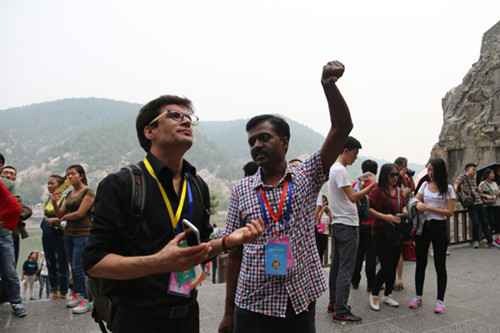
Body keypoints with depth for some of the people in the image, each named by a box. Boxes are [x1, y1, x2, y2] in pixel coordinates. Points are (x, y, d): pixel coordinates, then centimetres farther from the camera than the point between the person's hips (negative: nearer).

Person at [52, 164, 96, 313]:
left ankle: (87, 300, 0)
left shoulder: (88, 192, -8)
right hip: (69, 233, 8)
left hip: (83, 234, -8)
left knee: (78, 267, -8)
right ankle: (78, 295, 24)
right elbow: (60, 214, 9)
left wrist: (65, 217, 1)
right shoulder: (69, 194, 15)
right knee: (73, 267, 12)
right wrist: (55, 202, -8)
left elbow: (80, 213, -15)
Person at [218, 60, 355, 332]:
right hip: (252, 307, 1)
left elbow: (341, 128, -10)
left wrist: (328, 84, -25)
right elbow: (234, 252, 3)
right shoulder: (241, 190, -1)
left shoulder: (307, 177, -2)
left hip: (301, 302, 0)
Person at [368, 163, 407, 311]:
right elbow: (369, 208, -18)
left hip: (396, 232, 7)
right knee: (387, 267, -9)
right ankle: (374, 294, 13)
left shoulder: (399, 191, 11)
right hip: (381, 232, -7)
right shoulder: (377, 191, -11)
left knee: (394, 266, 11)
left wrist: (404, 211, 3)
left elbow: (403, 206, 24)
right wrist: (385, 216, -25)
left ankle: (388, 295, 29)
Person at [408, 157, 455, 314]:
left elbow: (450, 212, -8)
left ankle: (440, 300, 16)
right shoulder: (425, 185, 7)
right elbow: (415, 201, 9)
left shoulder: (447, 188, -4)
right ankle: (418, 296, 22)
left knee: (440, 265, 4)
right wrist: (418, 204, -14)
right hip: (423, 226, 4)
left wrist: (429, 208, -16)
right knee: (420, 263, 10)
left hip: (439, 227, -3)